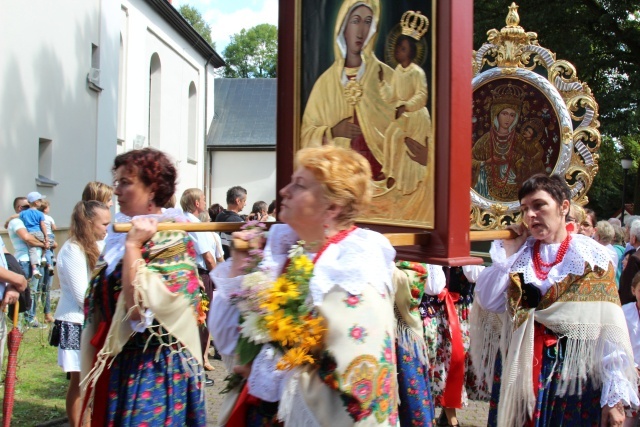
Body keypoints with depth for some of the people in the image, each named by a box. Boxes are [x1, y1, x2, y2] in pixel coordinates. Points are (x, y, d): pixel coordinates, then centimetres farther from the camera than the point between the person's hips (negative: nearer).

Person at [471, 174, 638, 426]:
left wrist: (615, 397, -15)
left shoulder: (591, 256, -4)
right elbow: (487, 300, -10)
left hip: (573, 373, -3)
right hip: (518, 369, 3)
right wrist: (511, 247, -4)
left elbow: (611, 331, -10)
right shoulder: (520, 254, 5)